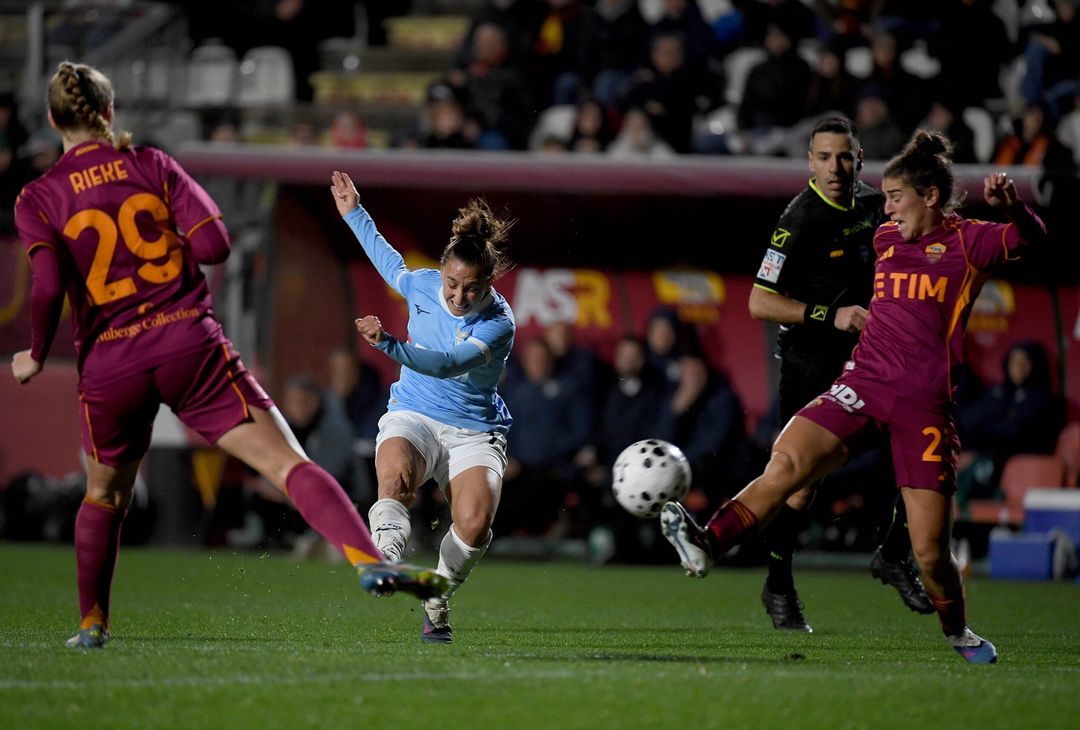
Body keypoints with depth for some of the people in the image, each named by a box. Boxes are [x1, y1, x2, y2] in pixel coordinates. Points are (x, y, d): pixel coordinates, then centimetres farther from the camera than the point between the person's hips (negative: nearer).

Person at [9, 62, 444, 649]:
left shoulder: (37, 201, 2)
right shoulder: (151, 165, 5)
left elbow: (48, 287, -13)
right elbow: (213, 244, -3)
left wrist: (36, 357, 3)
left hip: (109, 365, 1)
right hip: (190, 346, -1)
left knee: (104, 496, 26)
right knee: (289, 462, -9)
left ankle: (92, 623, 31)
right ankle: (369, 560, -27)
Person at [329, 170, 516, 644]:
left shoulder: (498, 324, -17)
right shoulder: (422, 286, -2)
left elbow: (447, 364, -33)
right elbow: (390, 263, 24)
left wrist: (390, 345, -47)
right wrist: (354, 214, 33)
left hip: (474, 432, -2)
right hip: (412, 418, 2)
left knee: (474, 524, -25)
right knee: (396, 479, -34)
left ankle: (437, 603, -1)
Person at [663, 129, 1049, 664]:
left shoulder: (967, 242, 2)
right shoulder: (886, 239, 18)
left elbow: (1030, 239, -17)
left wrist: (1011, 206, -36)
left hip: (925, 405, -4)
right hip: (863, 382, 4)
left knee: (930, 551, -3)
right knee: (787, 460, -25)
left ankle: (959, 635, 22)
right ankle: (708, 545, -39)